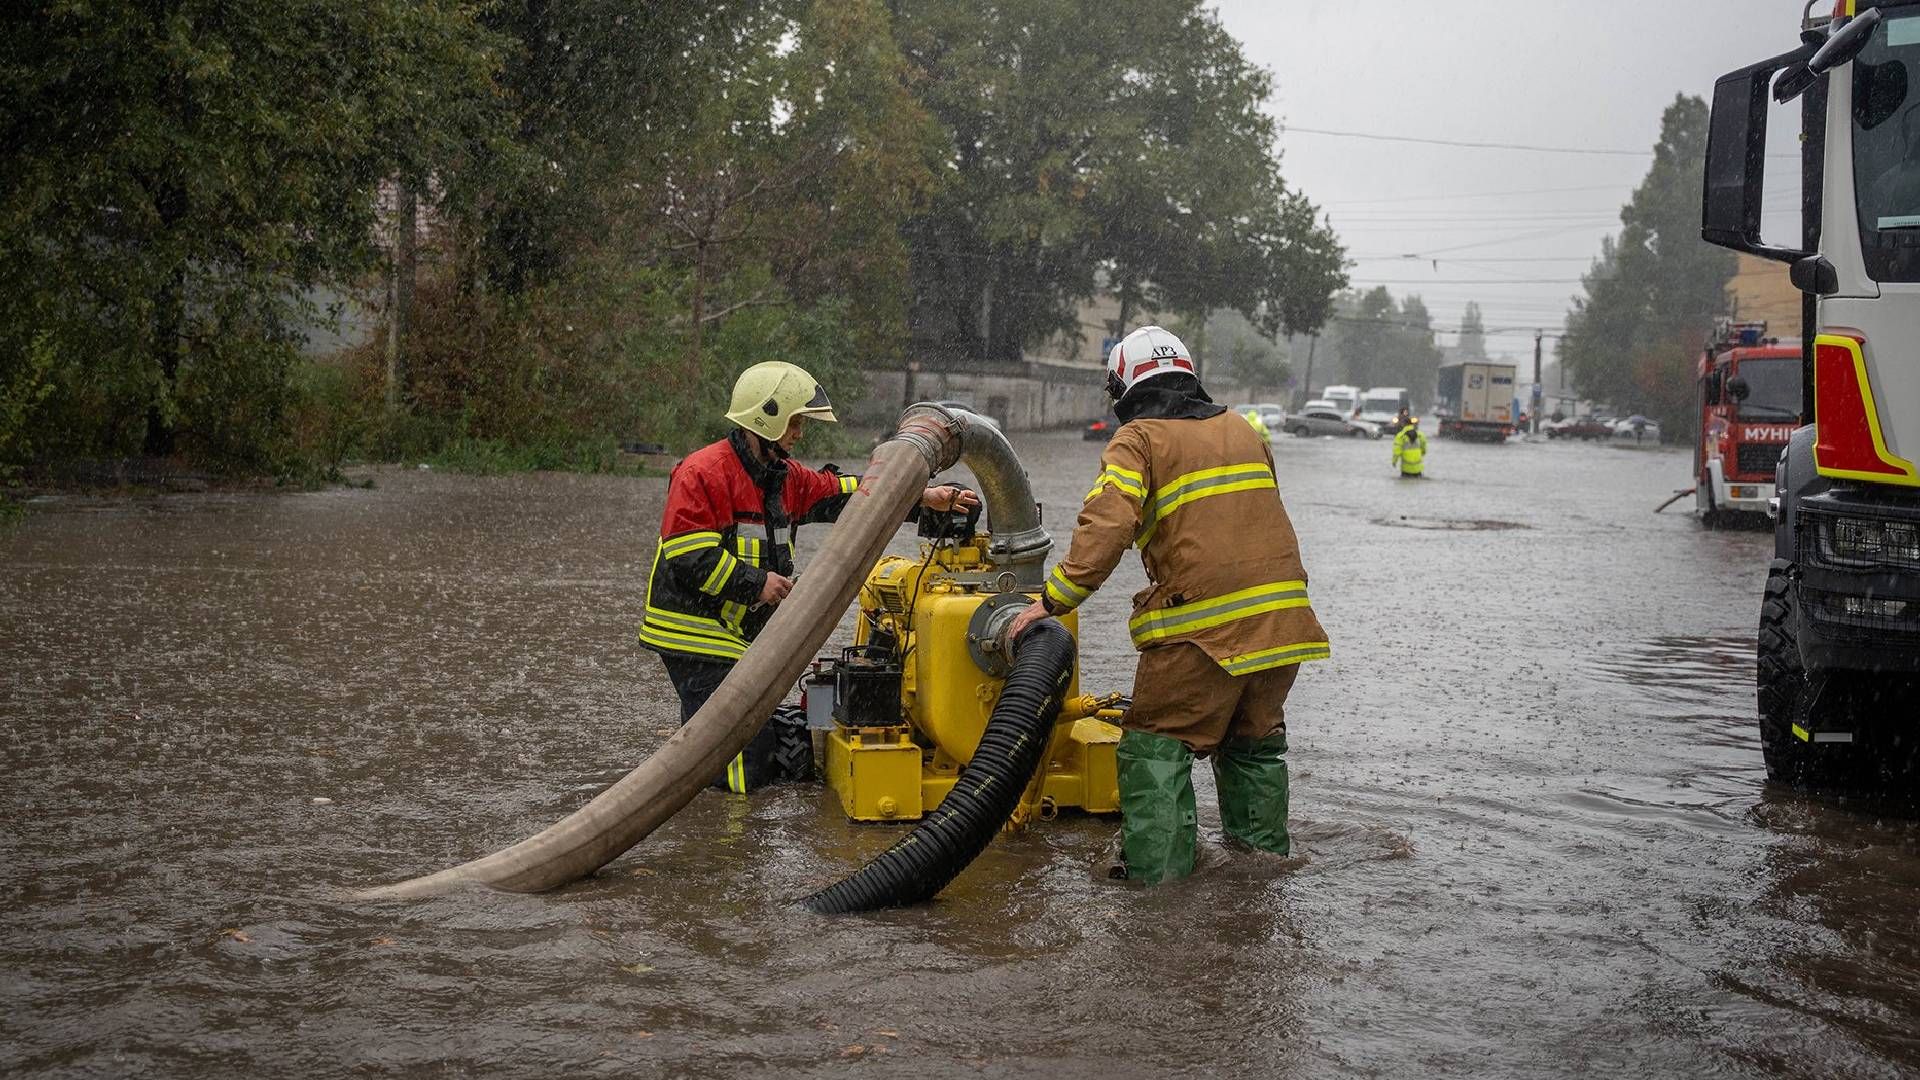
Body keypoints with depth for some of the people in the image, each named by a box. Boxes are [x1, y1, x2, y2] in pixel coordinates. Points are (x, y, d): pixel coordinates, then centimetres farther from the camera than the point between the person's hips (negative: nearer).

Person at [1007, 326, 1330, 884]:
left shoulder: (1138, 440, -2)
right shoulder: (1244, 431, 18)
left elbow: (1106, 528, -16)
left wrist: (1051, 601, -16)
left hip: (1203, 627, -6)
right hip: (1284, 617, 6)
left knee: (1156, 749, 3)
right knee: (1254, 743, 24)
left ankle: (1159, 877, -4)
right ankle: (1267, 854, 32)